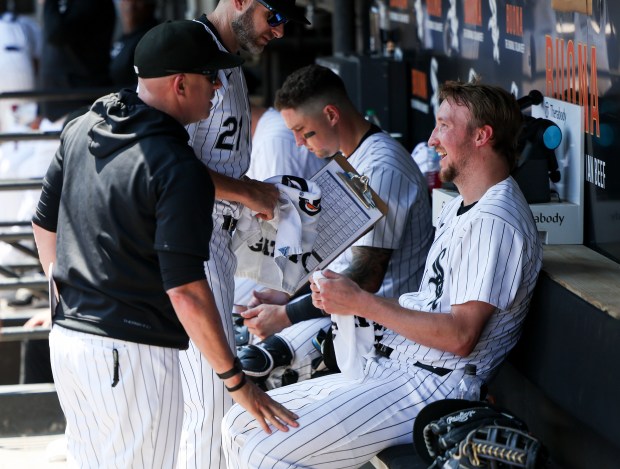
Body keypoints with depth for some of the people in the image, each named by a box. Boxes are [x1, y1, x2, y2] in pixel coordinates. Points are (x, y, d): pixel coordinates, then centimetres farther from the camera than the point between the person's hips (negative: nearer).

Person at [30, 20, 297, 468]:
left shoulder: (80, 130, 6)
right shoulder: (180, 170, -18)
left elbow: (45, 226, 17)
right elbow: (186, 292, -21)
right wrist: (236, 381, -14)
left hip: (66, 339, 8)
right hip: (133, 355, -8)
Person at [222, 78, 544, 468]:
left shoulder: (496, 223, -15)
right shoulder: (459, 209, 20)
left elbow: (460, 336, -22)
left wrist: (362, 303, -16)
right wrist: (345, 303, 6)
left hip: (428, 391, -11)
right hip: (389, 370, 11)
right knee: (240, 425, 5)